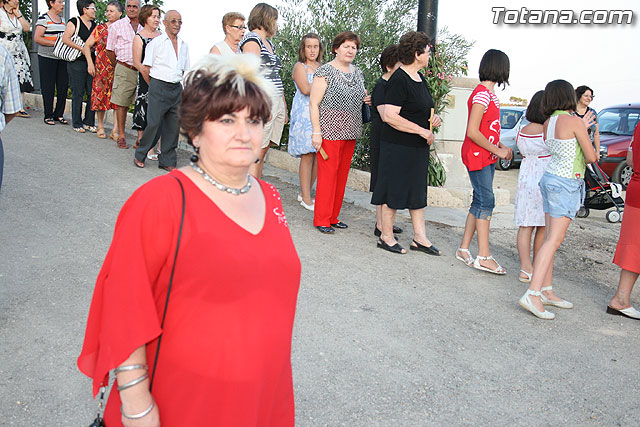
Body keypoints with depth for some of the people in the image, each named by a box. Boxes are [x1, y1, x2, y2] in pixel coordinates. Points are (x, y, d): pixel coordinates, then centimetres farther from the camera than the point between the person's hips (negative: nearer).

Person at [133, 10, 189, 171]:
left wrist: (179, 83, 10)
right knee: (154, 123, -7)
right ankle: (140, 155, 11)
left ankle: (167, 161, 14)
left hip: (177, 89, 5)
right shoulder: (156, 42, -1)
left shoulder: (184, 45, 14)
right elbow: (146, 68, -1)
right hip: (158, 87, -5)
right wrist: (155, 85, 4)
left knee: (173, 125, 5)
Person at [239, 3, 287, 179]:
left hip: (275, 103, 9)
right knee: (256, 154, -11)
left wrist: (284, 106, 20)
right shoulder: (252, 39, -4)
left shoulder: (269, 43, 24)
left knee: (262, 152, 7)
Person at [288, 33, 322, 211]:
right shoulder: (299, 66, 1)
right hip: (304, 114, -6)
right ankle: (306, 199, -2)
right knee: (308, 156, -8)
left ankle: (305, 192, 14)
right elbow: (305, 89, -15)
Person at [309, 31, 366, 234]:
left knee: (342, 175, 10)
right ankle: (321, 220, 4)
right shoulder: (325, 72, -7)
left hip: (350, 133, 7)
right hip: (330, 131, -7)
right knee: (327, 175, -6)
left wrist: (367, 99, 5)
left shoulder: (357, 73, 14)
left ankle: (333, 217, 21)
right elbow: (313, 104, -10)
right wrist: (316, 132, -16)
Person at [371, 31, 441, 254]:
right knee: (393, 191, 0)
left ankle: (420, 237, 21)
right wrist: (422, 130, -20)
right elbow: (389, 116, -24)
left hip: (418, 147, 10)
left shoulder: (420, 78, 13)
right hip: (398, 146, -9)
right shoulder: (399, 80, -16)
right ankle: (386, 237, 13)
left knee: (417, 191, 13)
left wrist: (433, 118, 5)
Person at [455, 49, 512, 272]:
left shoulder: (490, 93, 14)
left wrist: (501, 147, 10)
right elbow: (472, 132, -22)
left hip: (487, 157, 10)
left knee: (480, 202, 10)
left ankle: (464, 249, 16)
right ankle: (483, 256, -6)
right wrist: (497, 150, -15)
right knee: (486, 201, -10)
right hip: (476, 156, -10)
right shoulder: (482, 94, -16)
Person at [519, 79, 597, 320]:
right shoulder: (573, 121, -14)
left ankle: (546, 291, 15)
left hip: (550, 178, 8)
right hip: (566, 184, -8)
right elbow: (591, 157, -10)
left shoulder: (548, 123, 9)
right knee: (553, 240, -11)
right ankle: (532, 294, -16)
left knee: (550, 238, 10)